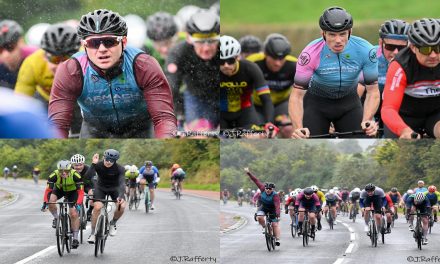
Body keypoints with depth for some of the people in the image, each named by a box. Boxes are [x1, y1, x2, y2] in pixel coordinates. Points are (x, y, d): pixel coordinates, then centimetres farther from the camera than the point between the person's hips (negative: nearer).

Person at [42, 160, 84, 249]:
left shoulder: (75, 175, -34)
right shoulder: (54, 175, -31)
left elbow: (81, 191, -33)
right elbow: (48, 190, -30)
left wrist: (78, 204, -47)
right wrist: (45, 202, -43)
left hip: (72, 191, -2)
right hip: (59, 189, 2)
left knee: (74, 214, -12)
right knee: (51, 201, -29)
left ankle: (75, 238, 0)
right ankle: (56, 218, -2)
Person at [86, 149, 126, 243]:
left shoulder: (119, 169, -27)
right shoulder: (98, 165, -25)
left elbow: (122, 183, -37)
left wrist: (120, 196, -54)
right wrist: (93, 164, -49)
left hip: (115, 188, 0)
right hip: (101, 187, 0)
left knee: (121, 206, -23)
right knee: (97, 207, -22)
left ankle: (112, 224, 6)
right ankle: (92, 234, -9)